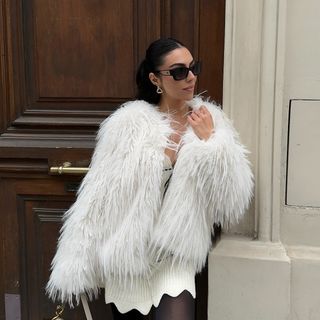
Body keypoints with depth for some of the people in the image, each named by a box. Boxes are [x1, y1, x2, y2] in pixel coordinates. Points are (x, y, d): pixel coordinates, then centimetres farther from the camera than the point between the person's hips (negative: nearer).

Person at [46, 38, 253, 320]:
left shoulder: (211, 120, -5)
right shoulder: (129, 123, -12)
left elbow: (233, 201, -9)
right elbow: (98, 197, -9)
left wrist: (210, 141, -17)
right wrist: (78, 267, -6)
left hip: (176, 256, 1)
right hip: (126, 253, -1)